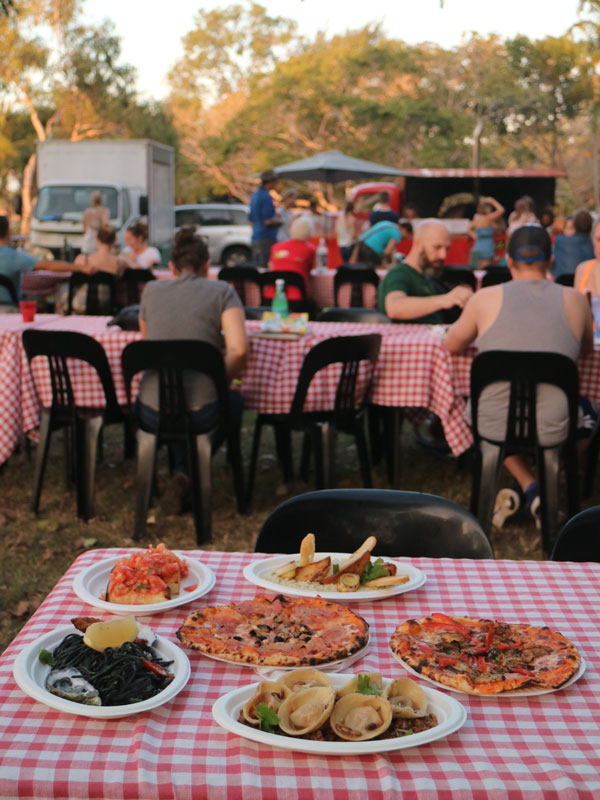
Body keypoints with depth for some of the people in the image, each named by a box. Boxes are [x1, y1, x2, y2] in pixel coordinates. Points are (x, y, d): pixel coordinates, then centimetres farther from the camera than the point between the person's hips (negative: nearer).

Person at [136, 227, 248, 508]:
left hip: (151, 415, 3)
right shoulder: (222, 292, -1)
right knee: (234, 400, 32)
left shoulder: (151, 290, 8)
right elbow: (238, 350, -13)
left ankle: (180, 469, 25)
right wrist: (222, 380, 3)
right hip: (201, 414, -3)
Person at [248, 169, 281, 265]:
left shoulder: (254, 196, 16)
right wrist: (279, 220, -1)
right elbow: (268, 221, -19)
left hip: (255, 238, 10)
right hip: (267, 238, -10)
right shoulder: (266, 197, -14)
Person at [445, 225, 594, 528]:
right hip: (552, 432, 0)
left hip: (493, 429, 0)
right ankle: (537, 495, 24)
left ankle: (528, 486, 18)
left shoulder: (486, 298, -4)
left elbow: (452, 345, 12)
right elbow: (587, 348, 19)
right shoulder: (574, 300, -1)